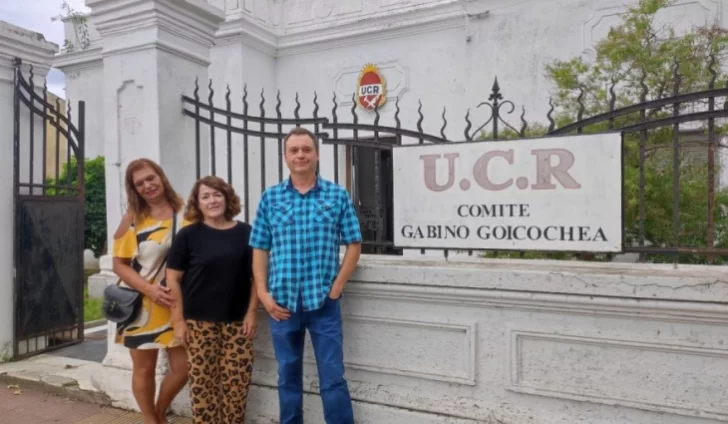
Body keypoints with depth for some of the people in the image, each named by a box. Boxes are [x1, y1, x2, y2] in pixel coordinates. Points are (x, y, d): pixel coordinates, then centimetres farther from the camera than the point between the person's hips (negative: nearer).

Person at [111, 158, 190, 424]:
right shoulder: (132, 219, -3)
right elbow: (119, 264, -3)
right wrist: (149, 289, -18)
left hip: (179, 306, 1)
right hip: (142, 306, -1)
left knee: (183, 367, 7)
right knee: (144, 369, 11)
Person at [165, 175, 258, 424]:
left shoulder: (245, 233, 1)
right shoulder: (189, 235, -1)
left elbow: (257, 276, 5)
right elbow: (173, 278, -1)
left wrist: (251, 312, -1)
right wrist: (178, 320, -5)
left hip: (237, 320, 1)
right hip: (199, 322, -1)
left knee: (237, 380, 5)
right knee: (203, 381, 6)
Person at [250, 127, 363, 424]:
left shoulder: (338, 195, 1)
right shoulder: (270, 198, 5)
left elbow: (354, 245, 1)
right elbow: (260, 249, 6)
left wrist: (337, 287, -6)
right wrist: (263, 293, -3)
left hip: (323, 301, -2)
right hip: (282, 301, 2)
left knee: (333, 377, 3)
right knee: (288, 375, 15)